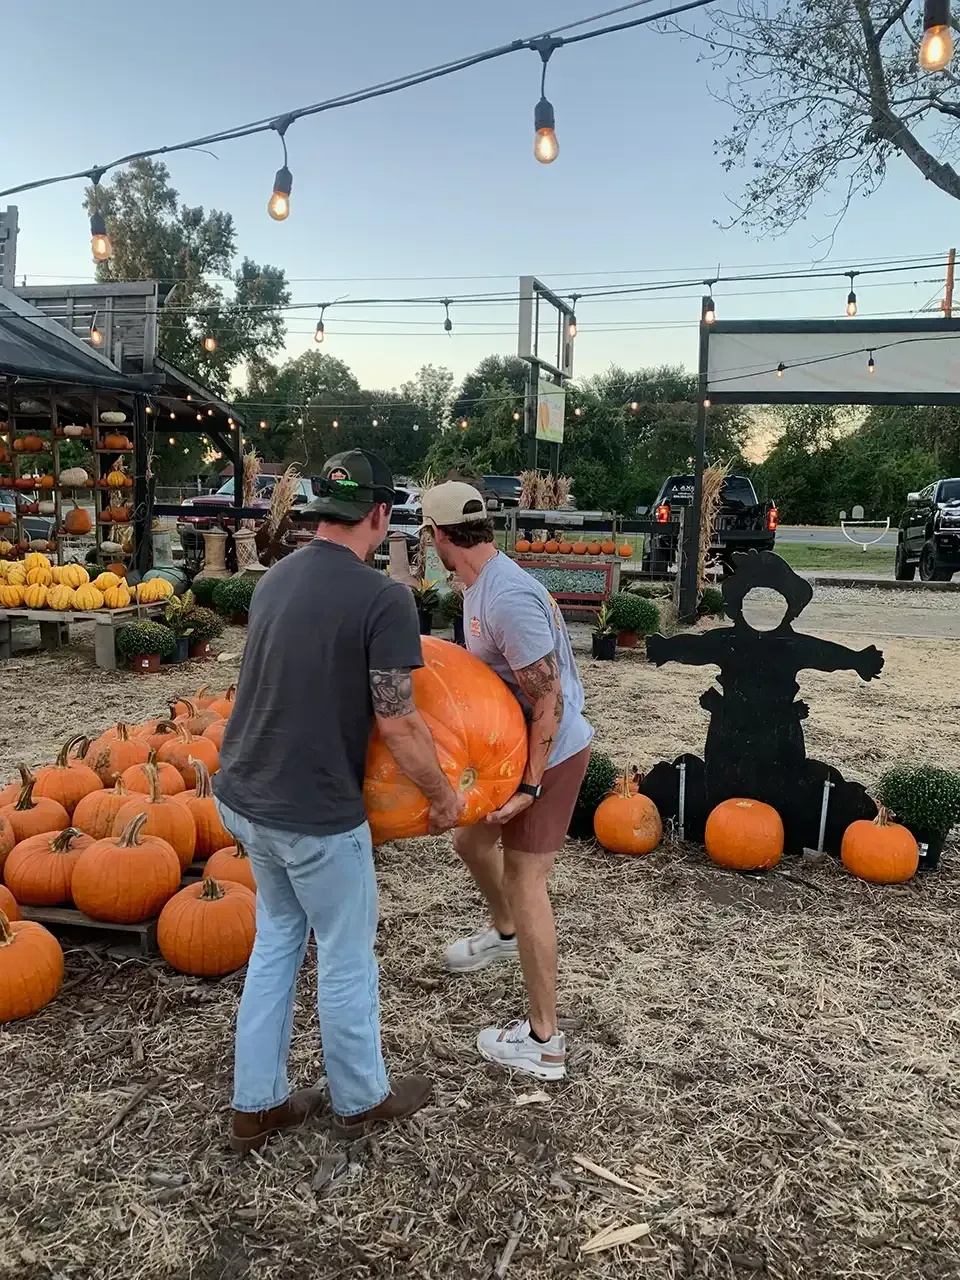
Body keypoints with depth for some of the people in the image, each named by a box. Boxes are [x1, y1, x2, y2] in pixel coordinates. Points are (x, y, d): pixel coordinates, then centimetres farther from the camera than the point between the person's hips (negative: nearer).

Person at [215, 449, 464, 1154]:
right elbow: (396, 723, -19)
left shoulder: (276, 579, 5)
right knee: (346, 957, 13)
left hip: (244, 793, 7)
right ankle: (362, 1098, 35)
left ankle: (257, 1104, 33)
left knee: (278, 937, 23)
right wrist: (444, 795, -3)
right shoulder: (383, 597, -18)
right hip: (315, 813, -7)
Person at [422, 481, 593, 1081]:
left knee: (524, 881, -3)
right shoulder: (480, 584, 4)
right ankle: (504, 931, 51)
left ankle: (544, 1043, 8)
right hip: (511, 745, 9)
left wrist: (529, 786, -24)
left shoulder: (509, 598, -27)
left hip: (549, 754, -9)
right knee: (470, 838, 22)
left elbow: (549, 700, -27)